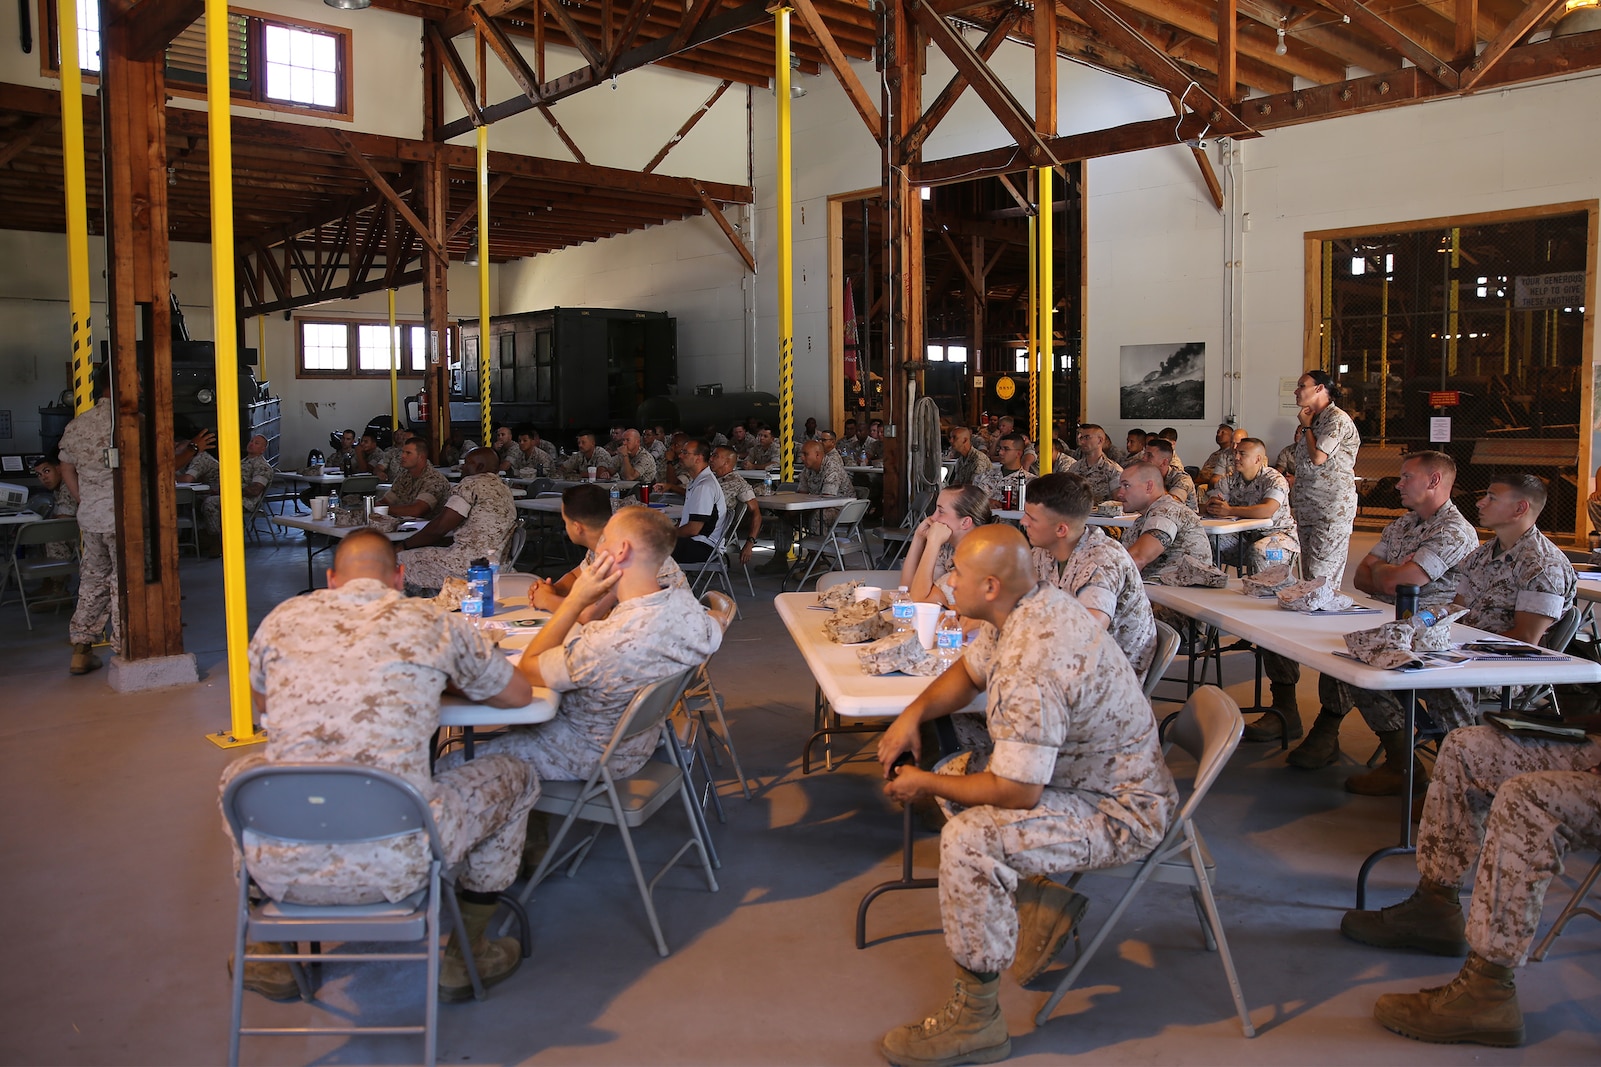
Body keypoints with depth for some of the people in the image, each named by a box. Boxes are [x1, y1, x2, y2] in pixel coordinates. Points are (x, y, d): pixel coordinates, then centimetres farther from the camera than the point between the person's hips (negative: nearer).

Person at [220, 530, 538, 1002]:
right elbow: (519, 693, 18)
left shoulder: (283, 619, 10)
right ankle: (464, 957, 32)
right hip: (391, 867, -3)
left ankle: (273, 956, 39)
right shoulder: (432, 623, 4)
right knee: (514, 777, 23)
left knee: (239, 775, 36)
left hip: (279, 868, 3)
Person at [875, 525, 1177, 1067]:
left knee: (969, 839, -26)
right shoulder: (1038, 604, -3)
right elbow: (969, 670, 14)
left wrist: (927, 785, -14)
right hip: (1083, 772, 11)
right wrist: (914, 713, -3)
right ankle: (1040, 902, 15)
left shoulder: (1031, 667, -33)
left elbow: (1017, 792, -30)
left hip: (1121, 812, -11)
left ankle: (976, 1021, -10)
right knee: (953, 773, 13)